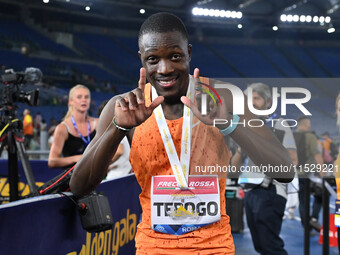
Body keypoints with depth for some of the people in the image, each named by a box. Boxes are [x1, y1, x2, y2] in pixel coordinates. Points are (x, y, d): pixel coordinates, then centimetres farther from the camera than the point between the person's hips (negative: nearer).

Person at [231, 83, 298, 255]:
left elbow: (293, 162, -6)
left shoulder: (279, 126, 1)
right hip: (250, 192, 7)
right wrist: (242, 148, -3)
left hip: (270, 192, -7)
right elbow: (235, 165, 16)